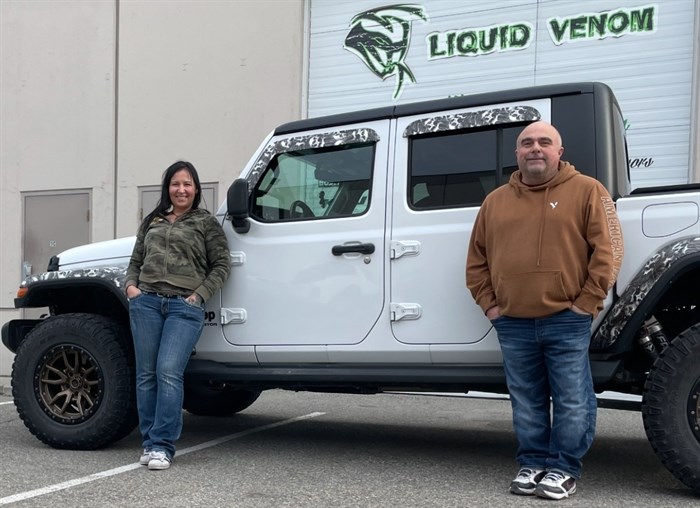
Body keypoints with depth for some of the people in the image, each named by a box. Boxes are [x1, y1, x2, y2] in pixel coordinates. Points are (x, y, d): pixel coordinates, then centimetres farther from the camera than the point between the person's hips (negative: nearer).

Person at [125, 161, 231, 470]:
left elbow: (221, 265, 4)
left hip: (184, 307, -4)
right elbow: (135, 261, 23)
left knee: (169, 372, -14)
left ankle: (162, 446, -9)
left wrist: (200, 295, -6)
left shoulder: (206, 222, 8)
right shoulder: (152, 222, 21)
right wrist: (130, 286, 4)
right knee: (146, 374, 4)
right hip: (146, 302, 4)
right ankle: (149, 443, 13)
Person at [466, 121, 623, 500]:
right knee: (526, 403, 12)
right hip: (512, 325, 4)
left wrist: (586, 303, -10)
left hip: (567, 322, -3)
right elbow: (476, 259, 16)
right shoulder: (496, 200, 12)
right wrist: (489, 304, 6)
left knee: (571, 403, 3)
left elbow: (608, 249, -6)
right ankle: (532, 463, 26)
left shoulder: (586, 191, 0)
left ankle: (564, 468, 18)